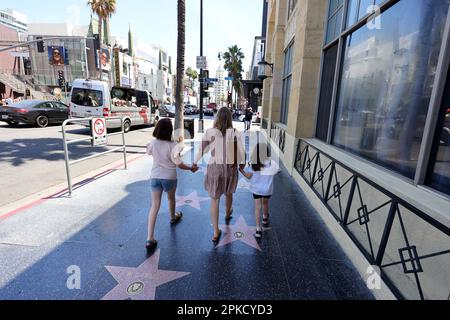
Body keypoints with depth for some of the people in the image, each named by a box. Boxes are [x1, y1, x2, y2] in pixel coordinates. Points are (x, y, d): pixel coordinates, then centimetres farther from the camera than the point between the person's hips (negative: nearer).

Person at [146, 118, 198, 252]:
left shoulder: (153, 143, -7)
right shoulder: (172, 145, -19)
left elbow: (149, 152, 16)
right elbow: (179, 164, -17)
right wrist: (191, 168, -2)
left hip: (155, 177, 3)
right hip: (169, 178, -2)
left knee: (155, 205, 2)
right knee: (171, 198, 26)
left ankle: (150, 239, -1)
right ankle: (173, 217, 55)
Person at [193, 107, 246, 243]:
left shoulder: (209, 132, -10)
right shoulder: (234, 133, -10)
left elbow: (201, 150, -2)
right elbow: (241, 152, -8)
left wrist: (195, 163, 13)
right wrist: (241, 166, 8)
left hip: (214, 168, -1)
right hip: (230, 168, 1)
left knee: (215, 199, 9)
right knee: (228, 193, 27)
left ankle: (216, 232, 15)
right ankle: (228, 214, 55)